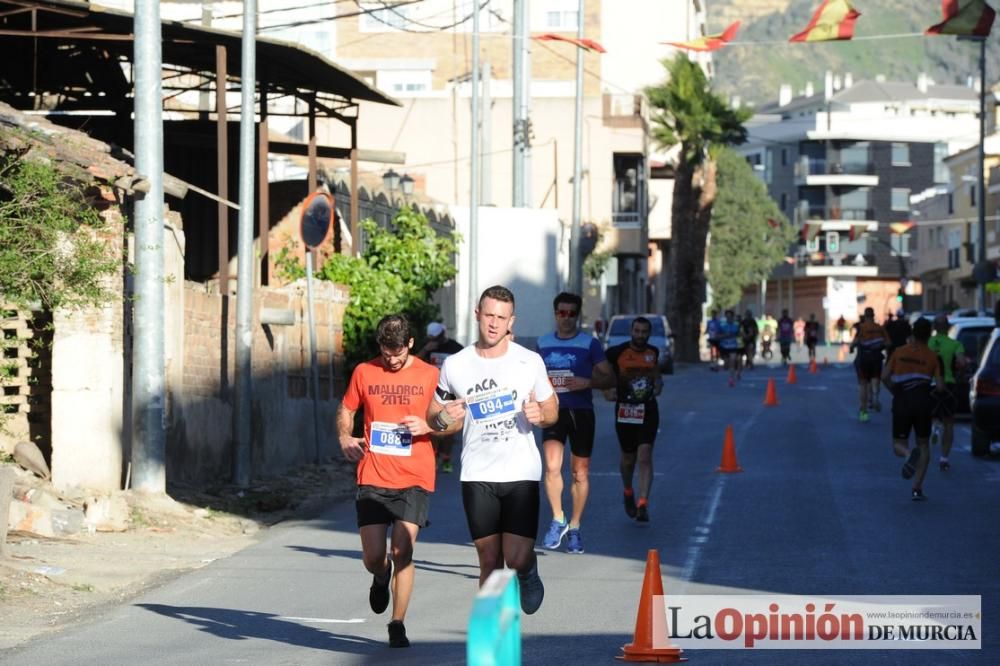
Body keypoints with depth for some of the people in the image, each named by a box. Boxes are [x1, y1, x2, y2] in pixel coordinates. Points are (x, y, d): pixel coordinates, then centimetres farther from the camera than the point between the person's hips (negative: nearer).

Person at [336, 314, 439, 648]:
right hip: (373, 479, 2)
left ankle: (397, 625, 4)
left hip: (414, 480, -2)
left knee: (402, 552, -10)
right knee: (372, 557, 0)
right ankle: (381, 578, 37)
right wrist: (345, 437, -2)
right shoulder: (364, 373, 5)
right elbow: (346, 409, 18)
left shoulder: (430, 375, 1)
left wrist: (427, 426, -12)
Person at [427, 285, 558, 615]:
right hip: (478, 475, 1)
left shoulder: (530, 362, 0)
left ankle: (529, 572, 27)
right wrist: (444, 420, -11)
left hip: (521, 474, -1)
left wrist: (540, 414, -13)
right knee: (490, 562, 2)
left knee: (517, 559, -9)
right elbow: (432, 417, 12)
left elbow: (552, 412, 11)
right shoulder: (455, 365, 2)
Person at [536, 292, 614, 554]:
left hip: (581, 412, -1)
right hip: (553, 411, 1)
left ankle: (574, 528, 18)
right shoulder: (543, 344, 10)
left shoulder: (589, 343, 2)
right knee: (552, 466, -18)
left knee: (580, 473, 5)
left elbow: (609, 378, 1)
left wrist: (588, 382, -16)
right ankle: (558, 520, -2)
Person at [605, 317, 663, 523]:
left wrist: (658, 384, 5)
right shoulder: (617, 353, -7)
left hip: (648, 411, 1)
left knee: (645, 457, -12)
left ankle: (643, 505, -16)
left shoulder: (653, 352, 5)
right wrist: (607, 390, -11)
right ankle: (628, 494, 40)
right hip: (625, 411, -1)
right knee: (628, 458, 11)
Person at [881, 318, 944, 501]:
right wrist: (939, 388, 18)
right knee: (924, 446, 14)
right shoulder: (932, 357, 2)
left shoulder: (900, 352, 6)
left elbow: (885, 377, 1)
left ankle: (909, 455, -27)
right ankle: (917, 489, 4)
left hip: (901, 403, 0)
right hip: (922, 402, 0)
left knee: (898, 445, 11)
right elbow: (940, 386, -5)